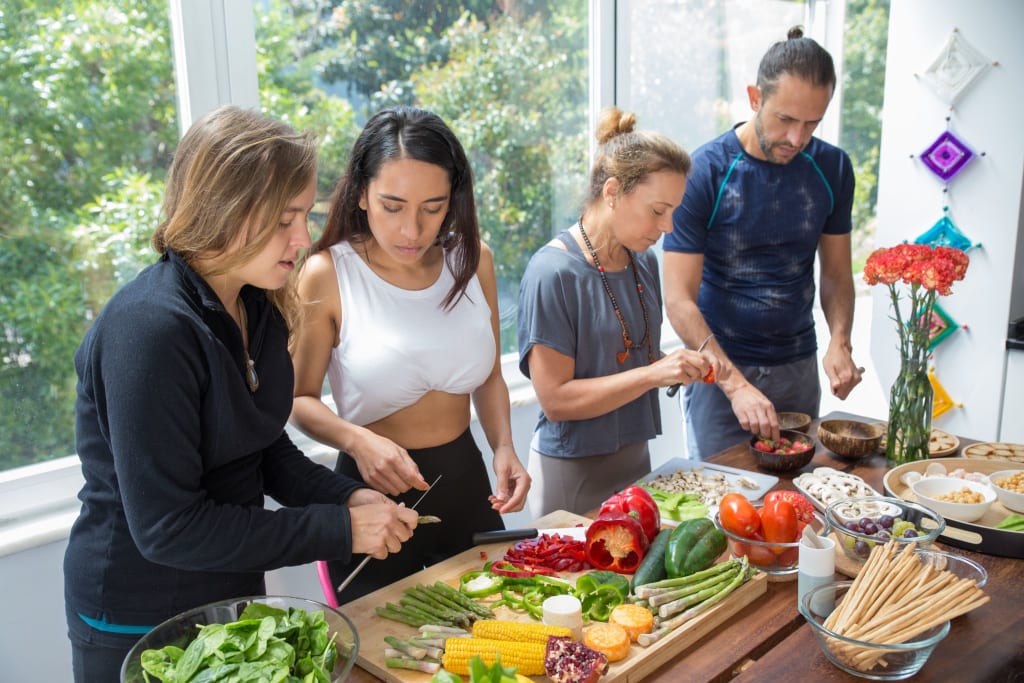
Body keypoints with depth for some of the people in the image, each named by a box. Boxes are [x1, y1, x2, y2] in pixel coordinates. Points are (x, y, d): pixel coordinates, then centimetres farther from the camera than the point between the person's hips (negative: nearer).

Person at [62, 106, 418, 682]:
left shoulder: (257, 305, -2)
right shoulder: (148, 331, -28)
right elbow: (166, 527, -27)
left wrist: (347, 497, -10)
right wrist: (341, 529, -24)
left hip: (234, 592, 7)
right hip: (139, 626, -7)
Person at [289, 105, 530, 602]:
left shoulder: (472, 260, -3)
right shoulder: (327, 275, -16)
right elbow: (300, 398, -8)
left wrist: (503, 448, -7)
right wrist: (357, 440, -27)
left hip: (466, 485, 5)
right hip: (374, 492, -4)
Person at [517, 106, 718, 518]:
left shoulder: (645, 262, 3)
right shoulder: (553, 272, -19)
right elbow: (555, 399, -21)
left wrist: (678, 367, -5)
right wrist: (654, 373, -25)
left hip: (635, 456, 7)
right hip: (572, 472, -7)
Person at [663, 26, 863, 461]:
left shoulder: (832, 168, -1)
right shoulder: (704, 173, -15)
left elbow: (836, 273, 7)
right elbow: (679, 301, -18)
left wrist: (839, 341, -12)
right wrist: (736, 384, -27)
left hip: (799, 368, 4)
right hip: (719, 369, -4)